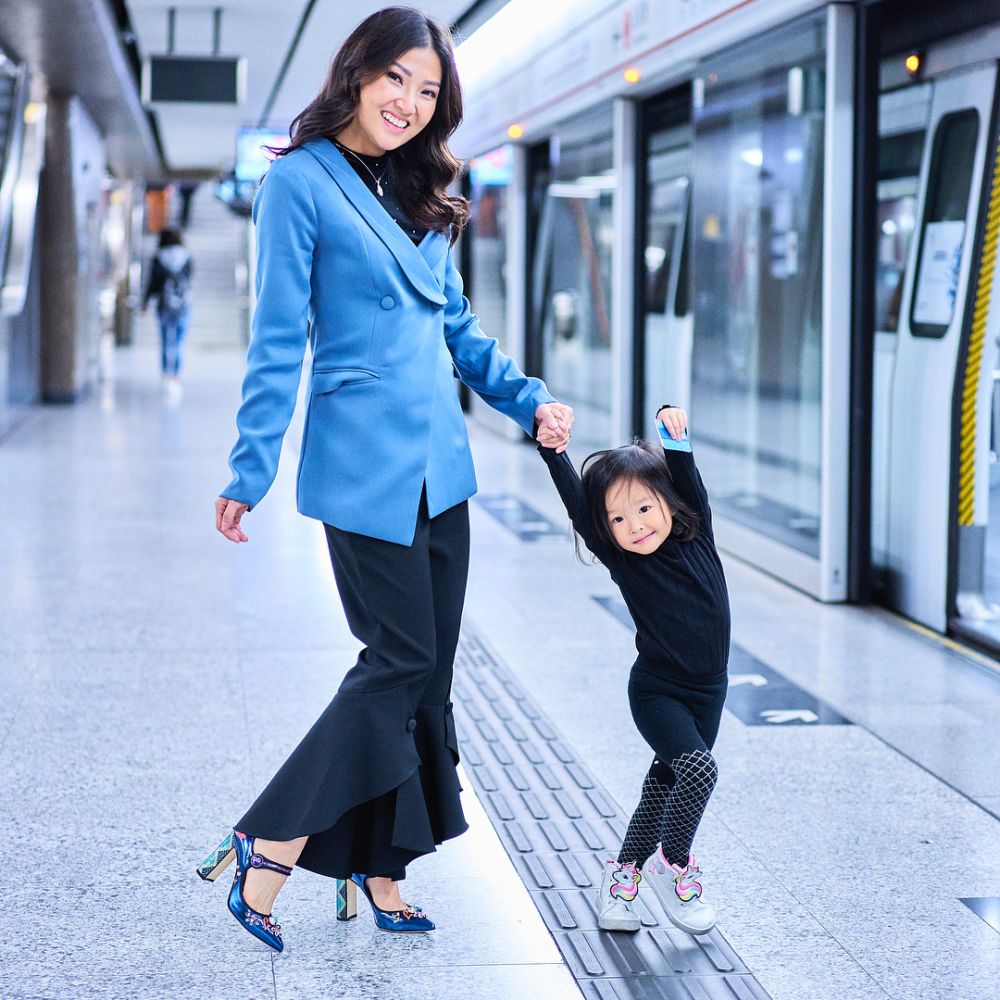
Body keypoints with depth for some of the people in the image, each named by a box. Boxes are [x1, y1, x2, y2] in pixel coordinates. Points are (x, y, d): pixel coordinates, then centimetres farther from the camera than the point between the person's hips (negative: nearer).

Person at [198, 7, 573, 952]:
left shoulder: (419, 195, 15)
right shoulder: (301, 181, -7)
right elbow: (277, 340, -10)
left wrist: (526, 399, 11)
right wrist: (250, 471, -11)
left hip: (438, 466, 7)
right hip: (364, 467, -7)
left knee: (425, 671, 7)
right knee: (400, 663, -7)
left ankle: (379, 864, 17)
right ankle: (265, 850, 3)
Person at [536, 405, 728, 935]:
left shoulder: (696, 534, -5)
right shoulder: (621, 560, -13)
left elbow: (685, 474, -14)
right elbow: (578, 507, -24)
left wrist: (674, 430, -33)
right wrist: (554, 453, -36)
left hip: (707, 691, 4)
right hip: (656, 691, -4)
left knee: (666, 783, 14)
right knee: (698, 767, -23)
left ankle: (625, 871, 29)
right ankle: (673, 863, -2)